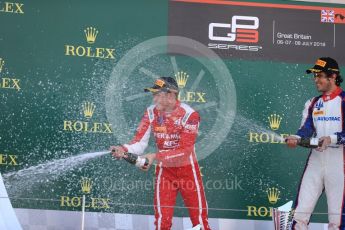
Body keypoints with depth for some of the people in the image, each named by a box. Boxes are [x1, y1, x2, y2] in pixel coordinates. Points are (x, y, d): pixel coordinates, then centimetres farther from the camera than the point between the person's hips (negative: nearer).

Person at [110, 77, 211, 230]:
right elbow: (140, 142, -10)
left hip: (188, 170, -3)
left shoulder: (189, 114, -18)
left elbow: (184, 151, -24)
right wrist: (124, 150, -30)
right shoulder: (151, 113, -5)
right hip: (164, 171, 3)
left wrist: (155, 157, -31)